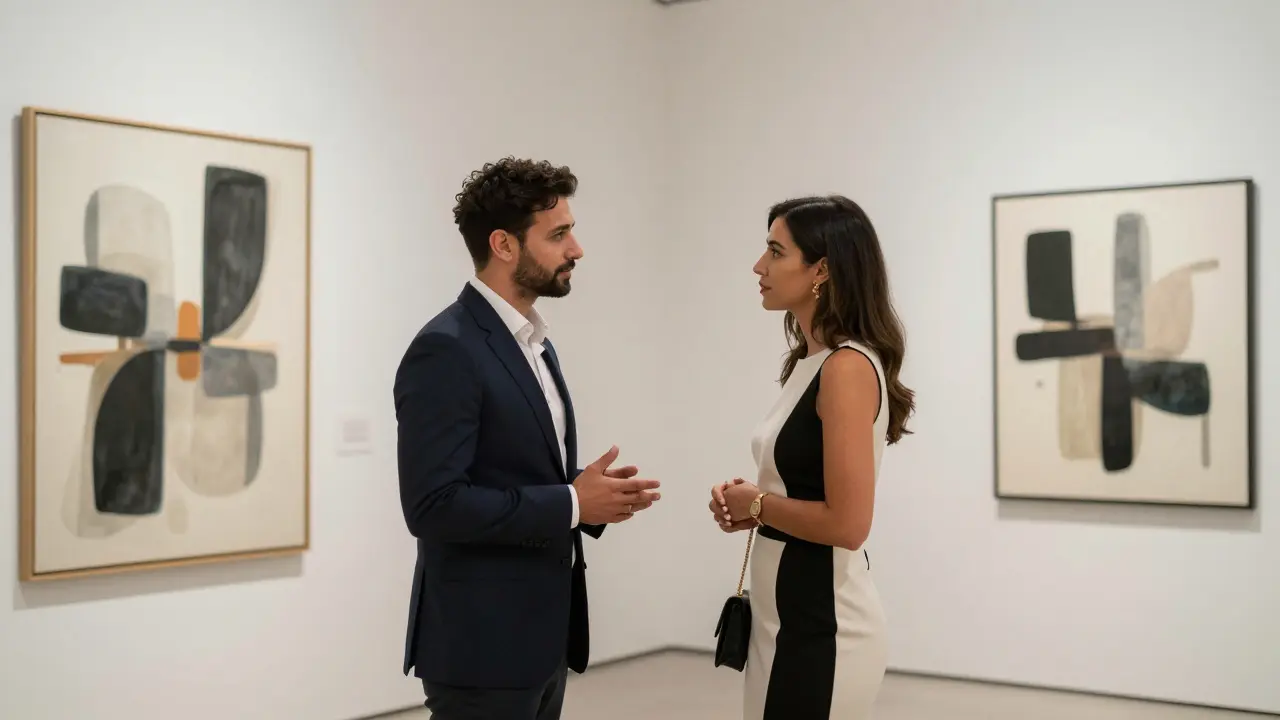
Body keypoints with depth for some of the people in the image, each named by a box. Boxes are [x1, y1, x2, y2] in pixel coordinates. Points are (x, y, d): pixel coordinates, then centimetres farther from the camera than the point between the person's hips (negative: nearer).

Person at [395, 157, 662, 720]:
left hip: (539, 635, 9)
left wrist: (589, 493, 0)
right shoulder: (446, 350, -17)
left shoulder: (533, 344, 12)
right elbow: (432, 504, -23)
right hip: (481, 643, -9)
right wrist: (571, 504, -19)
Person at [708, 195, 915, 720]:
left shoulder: (848, 366, -19)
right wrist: (751, 505, 3)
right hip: (787, 608, 9)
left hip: (821, 616, -9)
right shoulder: (810, 361, 9)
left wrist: (756, 503, -10)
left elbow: (847, 522, -23)